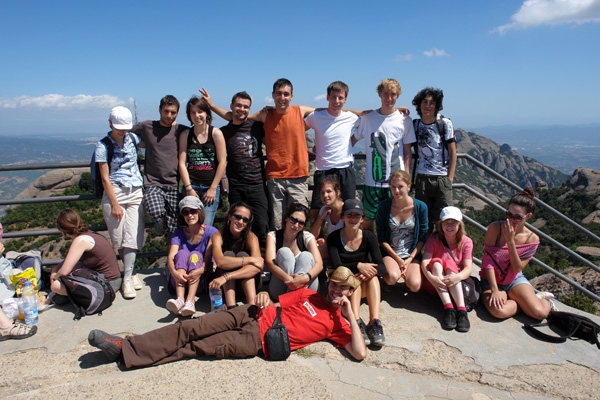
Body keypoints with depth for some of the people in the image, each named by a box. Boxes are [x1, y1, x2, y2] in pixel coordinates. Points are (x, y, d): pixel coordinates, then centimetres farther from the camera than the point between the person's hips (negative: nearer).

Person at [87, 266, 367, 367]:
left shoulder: (338, 323, 5)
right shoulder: (308, 294, 16)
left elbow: (360, 353, -8)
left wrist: (350, 315, -11)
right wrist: (264, 297, -8)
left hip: (258, 341, -4)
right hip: (253, 316, 4)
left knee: (201, 347, -11)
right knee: (193, 328, -11)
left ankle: (124, 354, -6)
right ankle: (124, 346, -5)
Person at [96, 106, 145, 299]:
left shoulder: (132, 138, 6)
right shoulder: (103, 145, -4)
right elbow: (105, 178, -6)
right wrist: (115, 204, -9)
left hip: (136, 193, 3)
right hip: (114, 193, -3)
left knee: (132, 237, -3)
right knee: (118, 239, 2)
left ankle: (127, 278, 3)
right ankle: (130, 271, 21)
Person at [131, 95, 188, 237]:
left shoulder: (182, 131, 6)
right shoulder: (146, 127, 6)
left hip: (174, 185, 1)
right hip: (153, 183, -1)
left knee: (173, 228, -1)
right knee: (156, 213, -31)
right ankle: (160, 223, 2)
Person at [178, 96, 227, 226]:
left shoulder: (216, 133, 0)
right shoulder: (185, 135, 8)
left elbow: (222, 162, -3)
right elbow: (182, 163, 3)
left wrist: (213, 188, -6)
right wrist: (189, 188, -6)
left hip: (211, 187, -2)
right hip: (191, 186, 2)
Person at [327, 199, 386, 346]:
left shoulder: (369, 236, -5)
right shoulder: (334, 238, -8)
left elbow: (381, 267, -14)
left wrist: (368, 272, -36)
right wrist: (358, 266, -34)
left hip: (366, 287, 2)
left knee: (371, 275, -30)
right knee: (355, 278, -32)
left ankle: (375, 322, -41)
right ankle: (357, 323, -46)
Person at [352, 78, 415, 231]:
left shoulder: (405, 120, 3)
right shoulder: (367, 118, 4)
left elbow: (407, 152, 5)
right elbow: (352, 140, 12)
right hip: (372, 180, 1)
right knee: (367, 220, 7)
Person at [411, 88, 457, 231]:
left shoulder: (445, 124, 0)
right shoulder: (415, 125, 6)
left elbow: (452, 152, 0)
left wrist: (449, 179, -4)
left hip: (442, 178, -2)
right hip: (421, 178, 2)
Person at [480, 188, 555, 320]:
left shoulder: (532, 239, -8)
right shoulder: (495, 228, -15)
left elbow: (517, 269, -15)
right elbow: (488, 260, -16)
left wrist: (510, 241, -26)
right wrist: (495, 290, -21)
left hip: (515, 280, 1)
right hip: (492, 280, -1)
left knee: (540, 313, -22)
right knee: (499, 311, -30)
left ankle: (545, 302, 15)